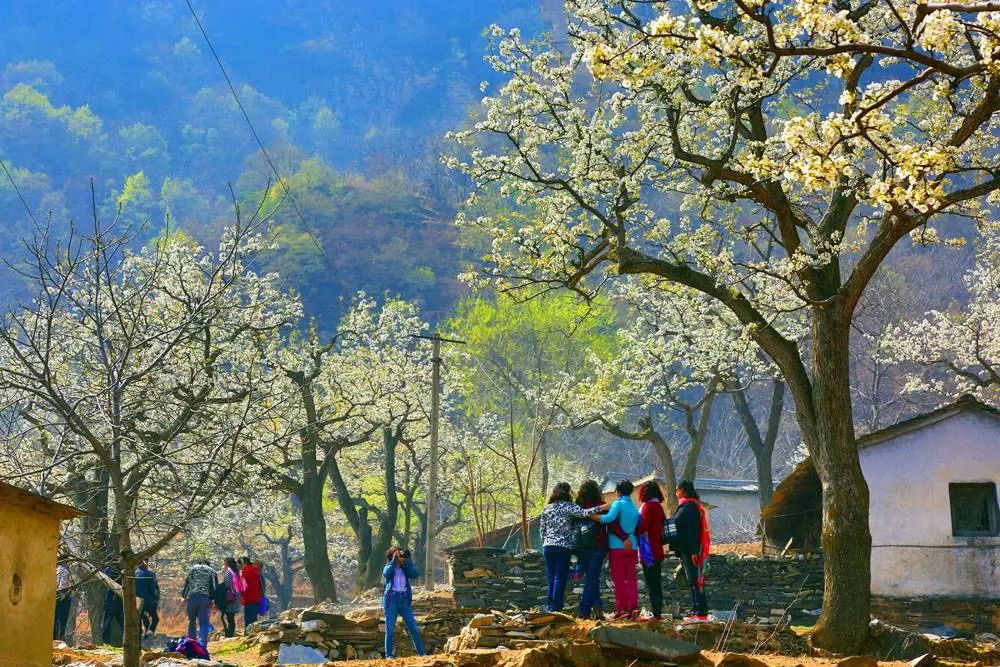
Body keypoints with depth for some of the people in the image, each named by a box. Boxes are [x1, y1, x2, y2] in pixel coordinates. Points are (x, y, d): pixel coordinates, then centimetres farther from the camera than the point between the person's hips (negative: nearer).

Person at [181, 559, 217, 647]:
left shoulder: (193, 568, 16)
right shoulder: (212, 571, 16)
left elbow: (186, 582, 8)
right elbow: (215, 587, 7)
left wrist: (184, 596, 9)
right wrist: (212, 600, 8)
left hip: (192, 597, 1)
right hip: (205, 598, -1)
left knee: (191, 621, 16)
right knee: (204, 623, -2)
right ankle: (202, 643, -18)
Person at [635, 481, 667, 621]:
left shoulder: (648, 506, -11)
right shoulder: (659, 506, 14)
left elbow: (643, 527, -19)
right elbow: (661, 527, 15)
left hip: (648, 551, -8)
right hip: (658, 550, 8)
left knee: (651, 584, -7)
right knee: (657, 583, 13)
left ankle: (656, 613, -9)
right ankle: (658, 612, 17)